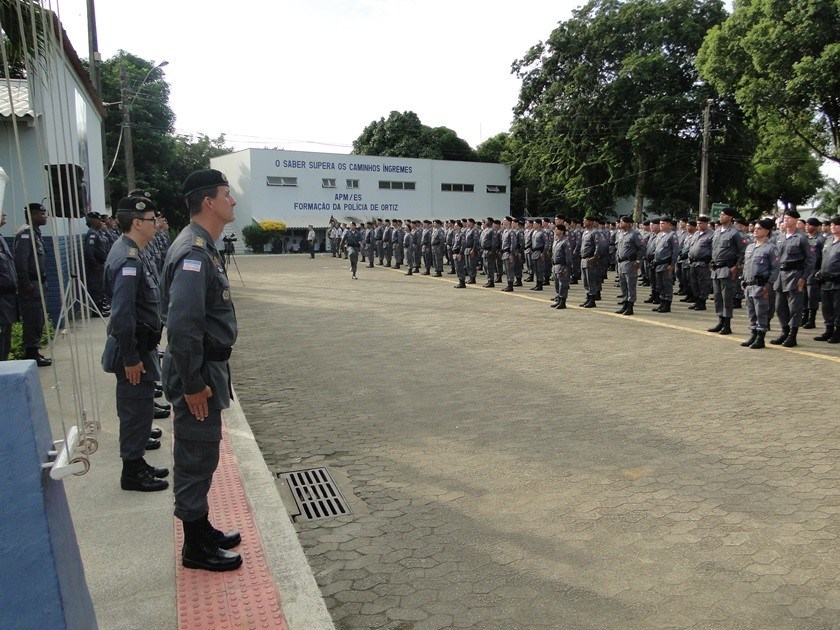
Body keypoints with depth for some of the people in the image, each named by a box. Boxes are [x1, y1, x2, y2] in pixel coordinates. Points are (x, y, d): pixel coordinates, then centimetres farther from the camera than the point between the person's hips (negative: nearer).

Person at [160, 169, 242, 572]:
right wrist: (192, 385, -23)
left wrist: (204, 377, 19)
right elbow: (182, 326, -28)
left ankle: (202, 530, 35)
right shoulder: (193, 253, -21)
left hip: (208, 369, 10)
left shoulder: (203, 247, 11)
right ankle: (196, 548, 19)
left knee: (201, 456, 20)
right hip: (198, 374, -10)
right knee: (196, 459, 3)